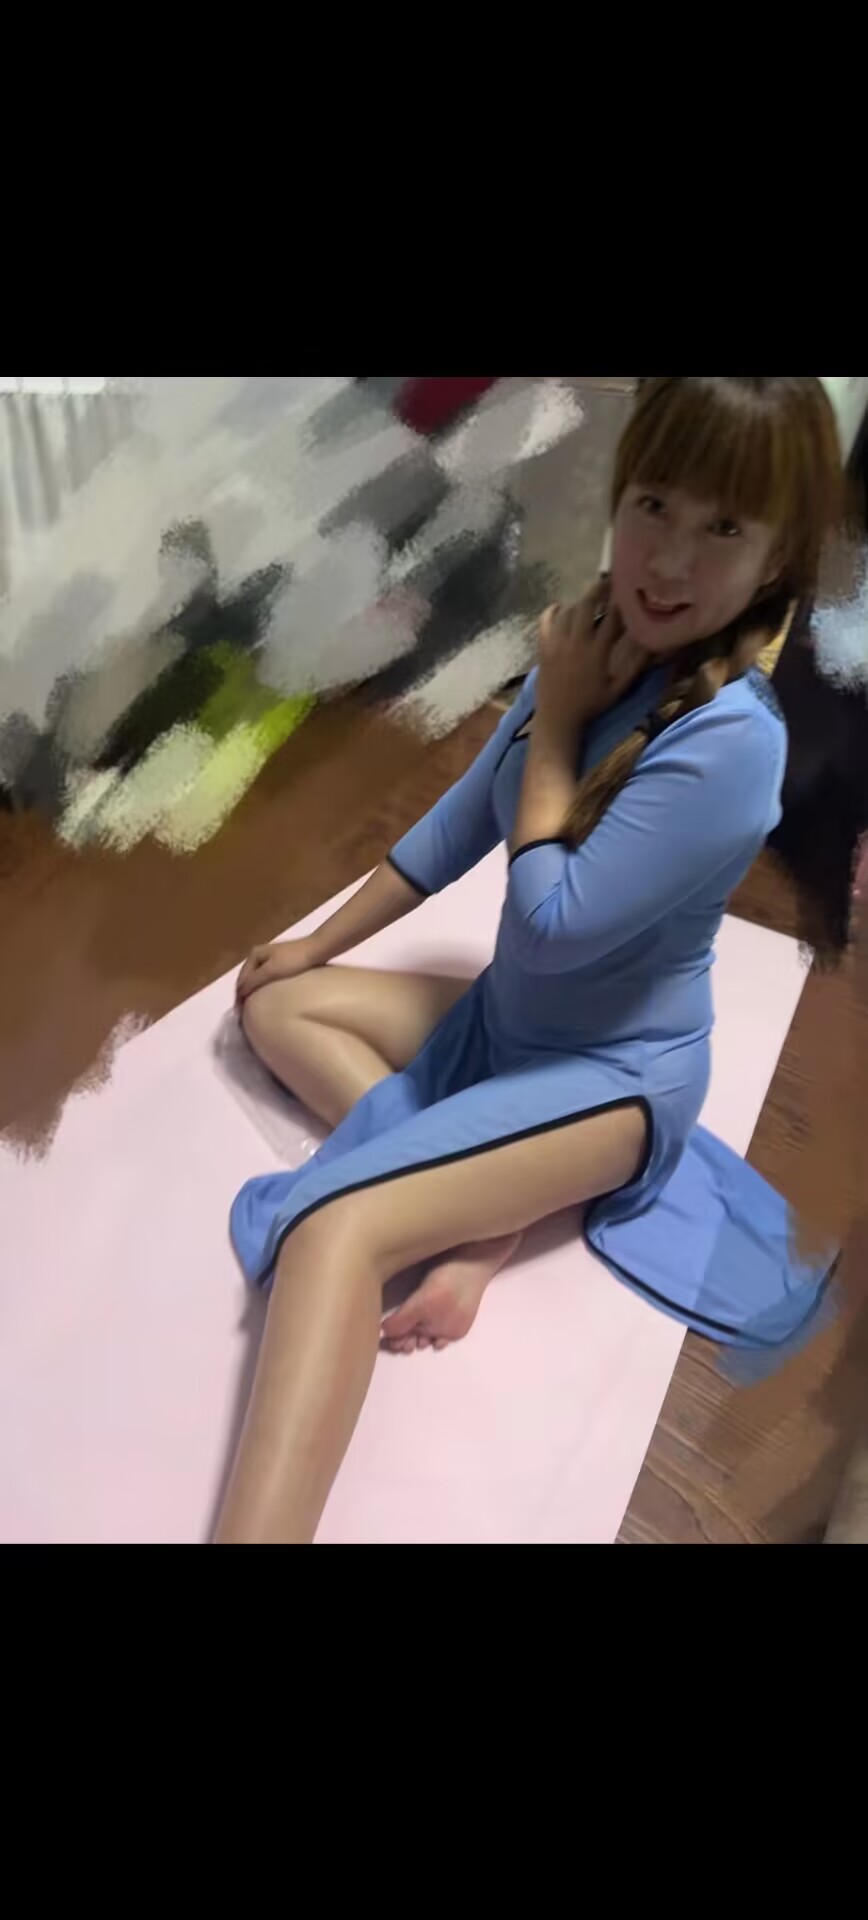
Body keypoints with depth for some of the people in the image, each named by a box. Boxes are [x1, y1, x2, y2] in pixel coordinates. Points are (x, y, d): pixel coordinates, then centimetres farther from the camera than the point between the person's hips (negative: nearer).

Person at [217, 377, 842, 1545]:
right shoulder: (596, 658, -4)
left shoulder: (728, 741, -27)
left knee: (336, 1222, -26)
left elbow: (553, 924, -25)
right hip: (503, 1021, 8)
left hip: (617, 1071, -8)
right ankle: (478, 1208, -8)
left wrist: (552, 726, -17)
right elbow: (459, 825, 6)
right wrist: (317, 944, 12)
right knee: (277, 1004, 9)